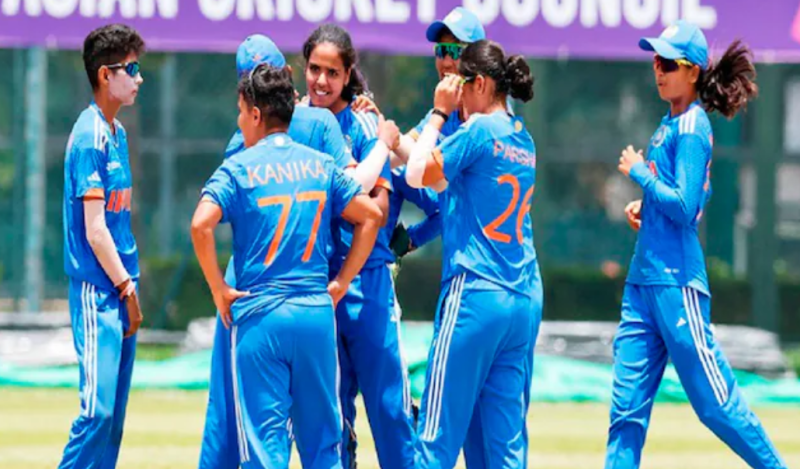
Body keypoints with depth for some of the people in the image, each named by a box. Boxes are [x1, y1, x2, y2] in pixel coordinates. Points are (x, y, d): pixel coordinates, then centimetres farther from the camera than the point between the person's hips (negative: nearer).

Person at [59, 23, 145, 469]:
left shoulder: (118, 132, 14)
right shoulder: (90, 136, -13)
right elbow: (93, 229, -15)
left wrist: (132, 286, 13)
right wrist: (127, 288, -12)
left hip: (122, 288, 9)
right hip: (99, 291, -9)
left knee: (116, 412, 8)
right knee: (99, 409, -13)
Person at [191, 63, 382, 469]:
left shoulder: (239, 168, -4)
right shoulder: (320, 165, 9)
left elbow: (201, 225, -17)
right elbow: (370, 215, 11)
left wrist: (219, 290, -7)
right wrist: (341, 282, 12)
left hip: (258, 314, -3)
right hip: (317, 313, 4)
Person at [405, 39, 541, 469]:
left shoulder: (479, 131, -9)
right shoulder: (523, 139, 15)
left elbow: (418, 174, -2)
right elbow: (444, 178, 21)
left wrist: (439, 113, 6)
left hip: (475, 293, -8)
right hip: (526, 302, 8)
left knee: (439, 434, -5)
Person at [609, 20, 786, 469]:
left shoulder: (691, 126, -10)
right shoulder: (671, 122, 16)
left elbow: (684, 206, -18)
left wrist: (638, 171, -7)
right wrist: (645, 204, 11)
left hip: (676, 284, -9)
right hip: (643, 280, 9)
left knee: (714, 402, -5)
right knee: (627, 407, 4)